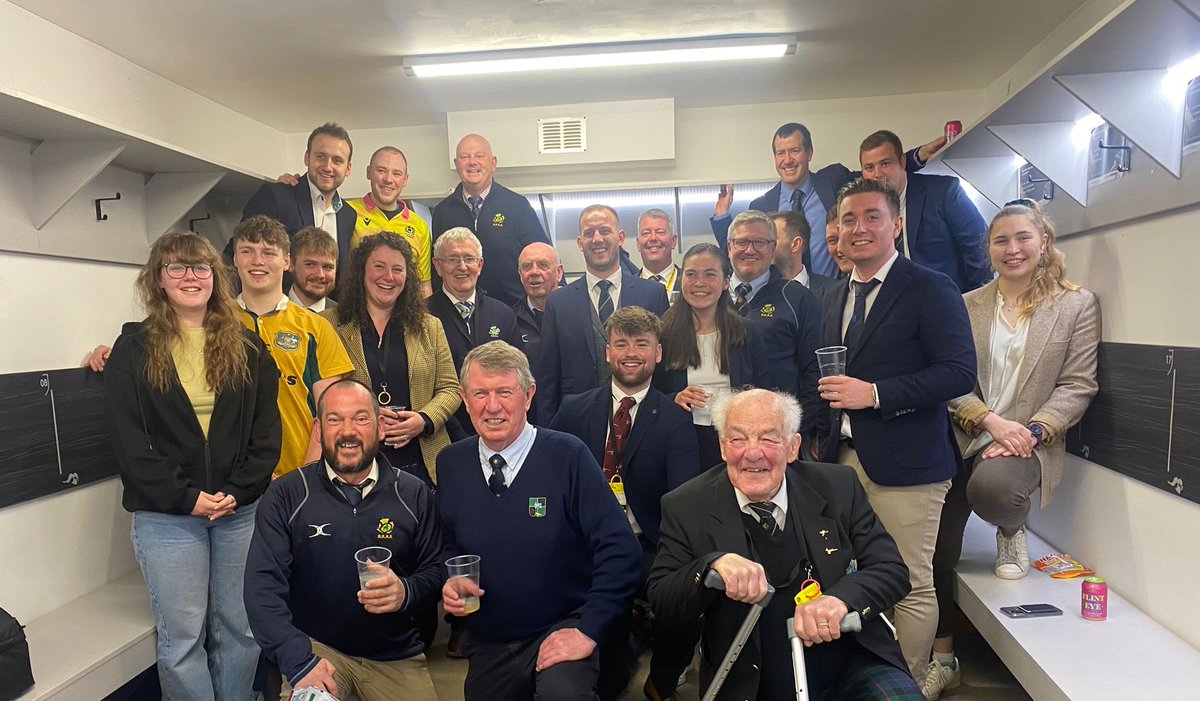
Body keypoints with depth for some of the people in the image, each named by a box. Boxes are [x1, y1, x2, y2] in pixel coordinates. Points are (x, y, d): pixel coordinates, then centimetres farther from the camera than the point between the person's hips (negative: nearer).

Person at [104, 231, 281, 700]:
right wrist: (186, 496, -12)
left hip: (243, 509, 2)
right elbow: (129, 440, -3)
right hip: (167, 514, -1)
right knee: (182, 636, 5)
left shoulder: (247, 349, 8)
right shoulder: (133, 350, 3)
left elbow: (266, 432, 4)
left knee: (240, 628, 9)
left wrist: (238, 491, -9)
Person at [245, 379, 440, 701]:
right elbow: (263, 584, -11)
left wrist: (406, 592, -20)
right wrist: (299, 661, -23)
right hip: (316, 647, -2)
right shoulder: (285, 495, -5)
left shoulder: (414, 494, -2)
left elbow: (435, 570, 3)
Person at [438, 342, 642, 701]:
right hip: (487, 645, 5)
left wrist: (589, 630, -20)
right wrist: (451, 581, -7)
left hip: (560, 631, -4)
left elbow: (620, 549, -18)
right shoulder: (449, 463, -2)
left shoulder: (568, 456, -15)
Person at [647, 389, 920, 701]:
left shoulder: (837, 487, -3)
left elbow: (892, 570, -3)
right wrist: (714, 564, -26)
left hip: (853, 663, -1)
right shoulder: (686, 508, -7)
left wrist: (841, 598, -24)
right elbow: (661, 602, -7)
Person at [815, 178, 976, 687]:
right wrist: (826, 441, 11)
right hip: (842, 459, 6)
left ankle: (911, 684, 24)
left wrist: (874, 393, -20)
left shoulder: (930, 289, -6)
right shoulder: (834, 300, 15)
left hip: (904, 463, -6)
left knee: (912, 586, 4)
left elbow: (960, 372, -15)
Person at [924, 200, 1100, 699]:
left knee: (991, 487, -37)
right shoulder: (966, 306, 6)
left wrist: (1030, 432, -16)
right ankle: (941, 658, 22)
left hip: (1028, 441, -2)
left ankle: (1011, 532, 4)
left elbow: (1077, 386, -3)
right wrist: (992, 421, -16)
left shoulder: (1077, 304, 2)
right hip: (961, 440, 3)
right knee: (936, 549, 0)